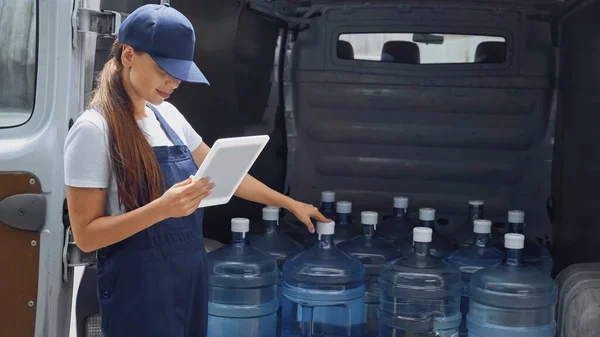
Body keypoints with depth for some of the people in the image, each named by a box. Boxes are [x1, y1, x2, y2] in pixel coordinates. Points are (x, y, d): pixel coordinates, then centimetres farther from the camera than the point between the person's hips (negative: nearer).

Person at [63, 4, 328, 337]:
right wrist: (162, 208, -28)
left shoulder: (168, 115, 5)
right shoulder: (94, 130, -16)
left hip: (190, 277, 7)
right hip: (139, 288, -7)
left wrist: (289, 203, 16)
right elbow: (85, 235, -17)